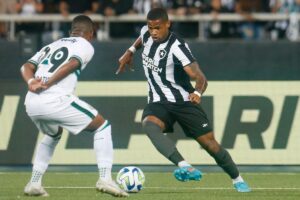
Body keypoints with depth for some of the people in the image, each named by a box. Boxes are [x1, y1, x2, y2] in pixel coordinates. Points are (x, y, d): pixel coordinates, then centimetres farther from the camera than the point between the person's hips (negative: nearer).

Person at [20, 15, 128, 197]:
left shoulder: (51, 46, 29)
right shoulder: (86, 46, 11)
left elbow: (26, 67, 14)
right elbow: (71, 65, -10)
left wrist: (31, 81, -4)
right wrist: (46, 84, -14)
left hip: (31, 103, 6)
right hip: (56, 100, -6)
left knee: (53, 135, 36)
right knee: (102, 126, 12)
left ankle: (34, 184, 27)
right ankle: (105, 178, 0)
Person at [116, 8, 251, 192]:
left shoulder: (177, 47, -22)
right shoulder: (146, 34, -2)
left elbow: (200, 77, -32)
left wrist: (198, 92, -51)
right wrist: (130, 51, 25)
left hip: (184, 101, -4)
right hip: (158, 103, 4)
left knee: (209, 143, -3)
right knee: (149, 125, -32)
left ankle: (238, 180, 23)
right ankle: (185, 168, -47)